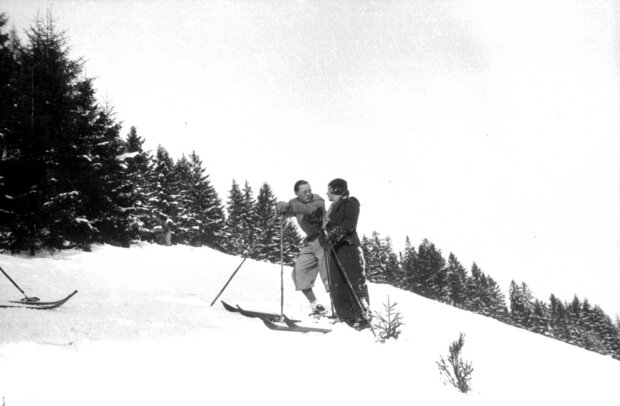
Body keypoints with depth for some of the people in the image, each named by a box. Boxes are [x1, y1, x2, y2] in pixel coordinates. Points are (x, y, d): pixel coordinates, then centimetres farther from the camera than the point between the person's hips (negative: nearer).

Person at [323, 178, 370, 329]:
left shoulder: (350, 203, -1)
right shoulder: (333, 208, 23)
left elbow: (350, 223, -15)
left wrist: (336, 233, -26)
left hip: (348, 246, -8)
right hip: (334, 249, 8)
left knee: (356, 283, -8)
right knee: (337, 286, 2)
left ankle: (362, 317, -6)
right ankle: (348, 318, 5)